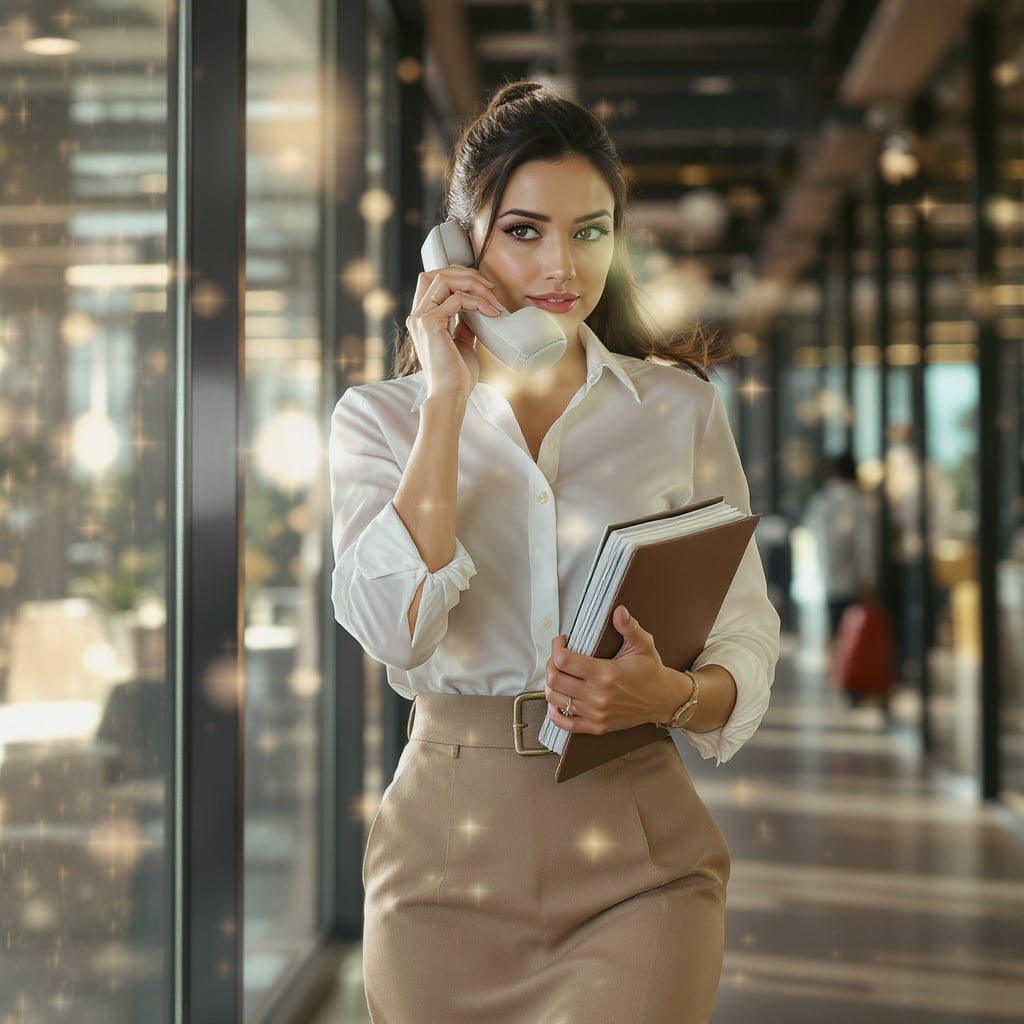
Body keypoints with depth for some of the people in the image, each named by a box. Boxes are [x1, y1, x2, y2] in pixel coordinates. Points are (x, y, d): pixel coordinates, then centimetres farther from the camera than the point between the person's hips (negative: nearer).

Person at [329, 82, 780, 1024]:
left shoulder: (682, 409, 6)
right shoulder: (380, 417, 5)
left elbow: (746, 643, 4)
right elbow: (393, 628, -12)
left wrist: (671, 695, -18)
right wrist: (450, 398, -10)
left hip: (638, 855, 0)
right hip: (451, 845, 1)